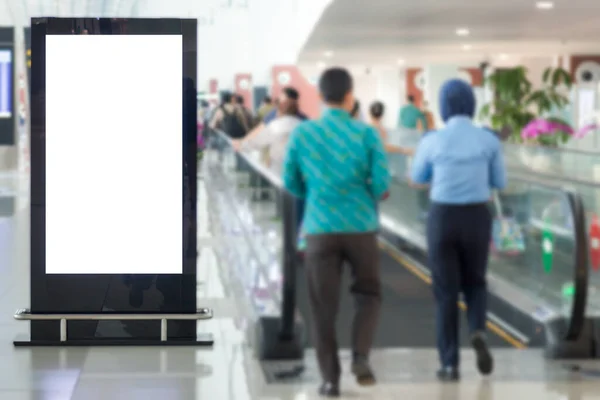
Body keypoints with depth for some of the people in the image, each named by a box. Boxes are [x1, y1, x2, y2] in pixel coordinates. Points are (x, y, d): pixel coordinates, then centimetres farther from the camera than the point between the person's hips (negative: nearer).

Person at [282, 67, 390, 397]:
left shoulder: (302, 133, -2)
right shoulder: (366, 133, -5)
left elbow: (292, 184, 5)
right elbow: (382, 184, -7)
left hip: (320, 228, 0)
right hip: (360, 226, 0)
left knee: (324, 306, 8)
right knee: (368, 294, 19)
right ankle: (360, 357, -1)